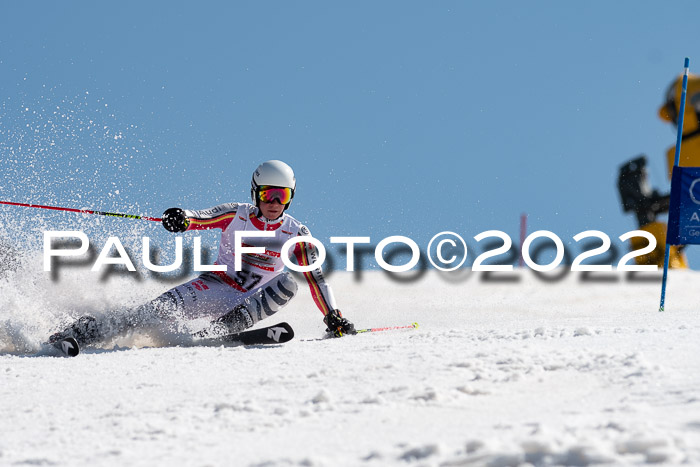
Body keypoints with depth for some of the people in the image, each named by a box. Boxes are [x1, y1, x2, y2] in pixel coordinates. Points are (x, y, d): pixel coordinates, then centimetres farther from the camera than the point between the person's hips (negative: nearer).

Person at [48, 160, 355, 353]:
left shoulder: (297, 234, 0)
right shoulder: (236, 215, -1)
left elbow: (315, 278, 2)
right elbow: (203, 219, -12)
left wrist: (334, 317, -5)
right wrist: (182, 219, -35)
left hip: (249, 302, 1)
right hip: (215, 287, -1)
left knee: (288, 283, -27)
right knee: (165, 309, -25)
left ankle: (220, 330, -35)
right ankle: (83, 332, -24)